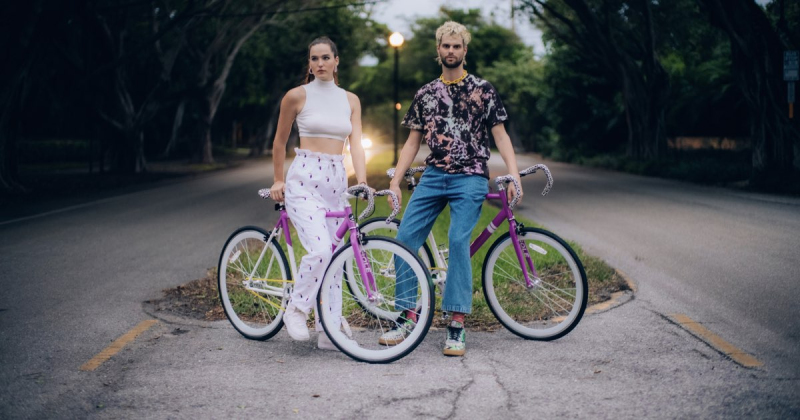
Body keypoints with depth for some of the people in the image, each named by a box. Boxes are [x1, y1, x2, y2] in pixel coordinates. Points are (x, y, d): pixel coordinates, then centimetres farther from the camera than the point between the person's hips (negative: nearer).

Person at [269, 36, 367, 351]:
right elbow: (279, 142, 10)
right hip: (304, 179, -5)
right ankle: (296, 309, -1)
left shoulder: (350, 100, 11)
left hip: (337, 181, 5)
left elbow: (356, 144, 2)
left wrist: (362, 181, -12)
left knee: (334, 256, 4)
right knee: (320, 250, -23)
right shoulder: (297, 96, 0)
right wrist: (278, 180, 14)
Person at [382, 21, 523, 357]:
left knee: (458, 240, -19)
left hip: (470, 178, -3)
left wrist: (514, 176, -10)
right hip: (433, 176, 4)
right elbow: (413, 142, 14)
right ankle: (408, 315, 3)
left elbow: (500, 135, 2)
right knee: (405, 238, -8)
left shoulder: (482, 90, 4)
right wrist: (395, 181, 5)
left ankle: (457, 323, -12)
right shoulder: (425, 94, 12)